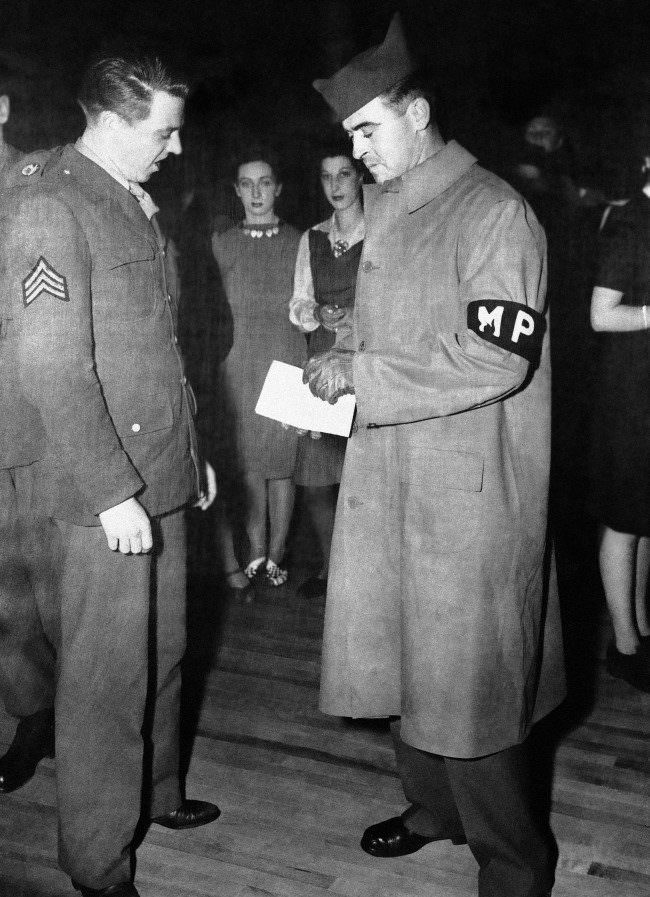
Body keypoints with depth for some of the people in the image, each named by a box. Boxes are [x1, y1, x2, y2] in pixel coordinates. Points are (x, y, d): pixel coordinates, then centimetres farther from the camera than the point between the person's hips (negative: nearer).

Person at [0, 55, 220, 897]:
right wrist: (112, 492, -20)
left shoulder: (137, 204, 14)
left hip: (159, 478, 8)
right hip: (102, 493, -8)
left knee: (162, 648, 19)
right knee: (106, 674, 3)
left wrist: (191, 450, 20)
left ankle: (153, 790, 40)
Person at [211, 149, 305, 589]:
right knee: (248, 461, 3)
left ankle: (276, 553, 13)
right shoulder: (222, 243, 8)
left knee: (282, 462, 2)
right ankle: (256, 552, 14)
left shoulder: (299, 242, 4)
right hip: (240, 367, 1)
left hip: (288, 366, -1)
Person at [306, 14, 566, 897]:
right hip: (390, 476, 8)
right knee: (404, 652, 17)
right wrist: (345, 374, 3)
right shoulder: (383, 212, 13)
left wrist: (362, 373, -19)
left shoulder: (494, 211, -11)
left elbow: (497, 355, -20)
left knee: (467, 681, 1)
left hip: (468, 490, -7)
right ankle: (435, 805, 39)